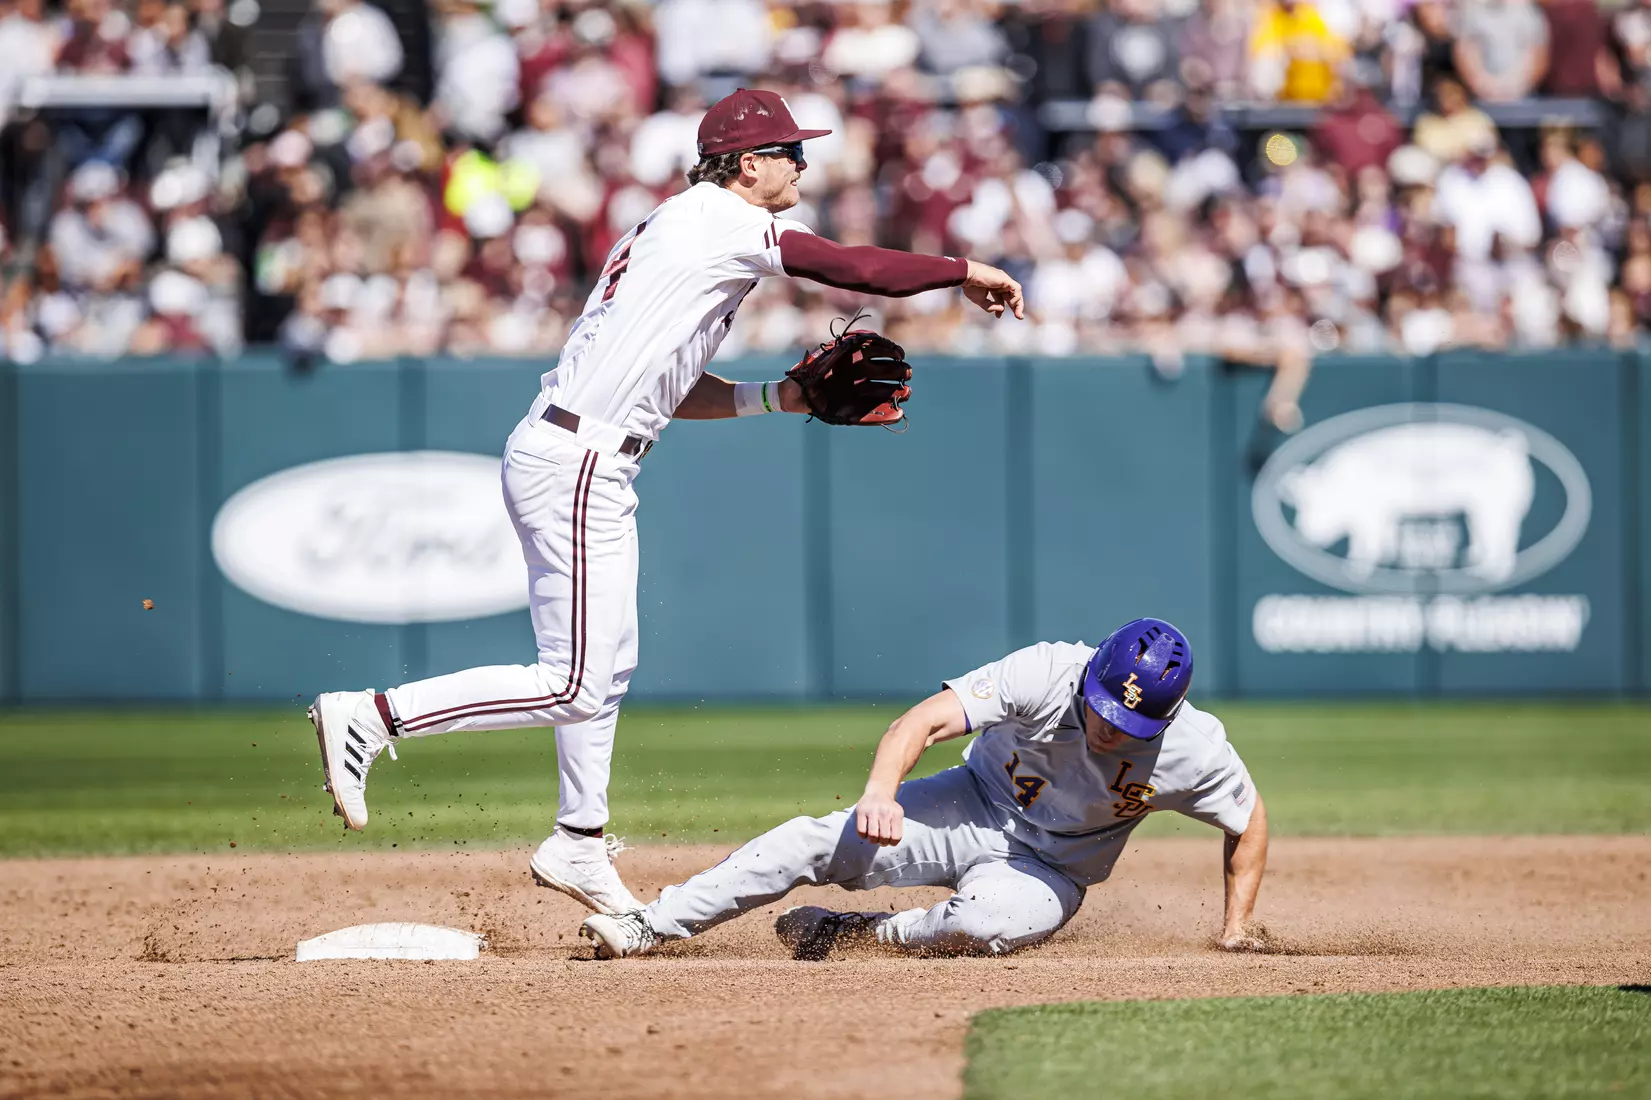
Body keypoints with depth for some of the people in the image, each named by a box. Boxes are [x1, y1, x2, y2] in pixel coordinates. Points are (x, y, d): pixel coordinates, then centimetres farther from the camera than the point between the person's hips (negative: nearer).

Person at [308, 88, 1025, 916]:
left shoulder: (673, 228, 21)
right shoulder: (721, 220, -7)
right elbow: (860, 270, -13)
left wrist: (779, 398, 18)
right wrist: (966, 272, 0)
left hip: (570, 463, 10)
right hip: (576, 466, -10)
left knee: (605, 665, 20)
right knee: (575, 687, -12)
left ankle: (579, 845, 30)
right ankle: (373, 716, -13)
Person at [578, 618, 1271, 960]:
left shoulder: (1193, 749, -23)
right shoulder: (1049, 674, -26)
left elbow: (1249, 823, -2)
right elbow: (927, 719, -32)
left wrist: (1237, 929, -8)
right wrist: (880, 790, -49)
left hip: (1050, 871, -1)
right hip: (976, 809, 1)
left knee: (987, 921, -38)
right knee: (817, 841, -17)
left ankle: (855, 933, -13)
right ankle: (646, 929, -13)